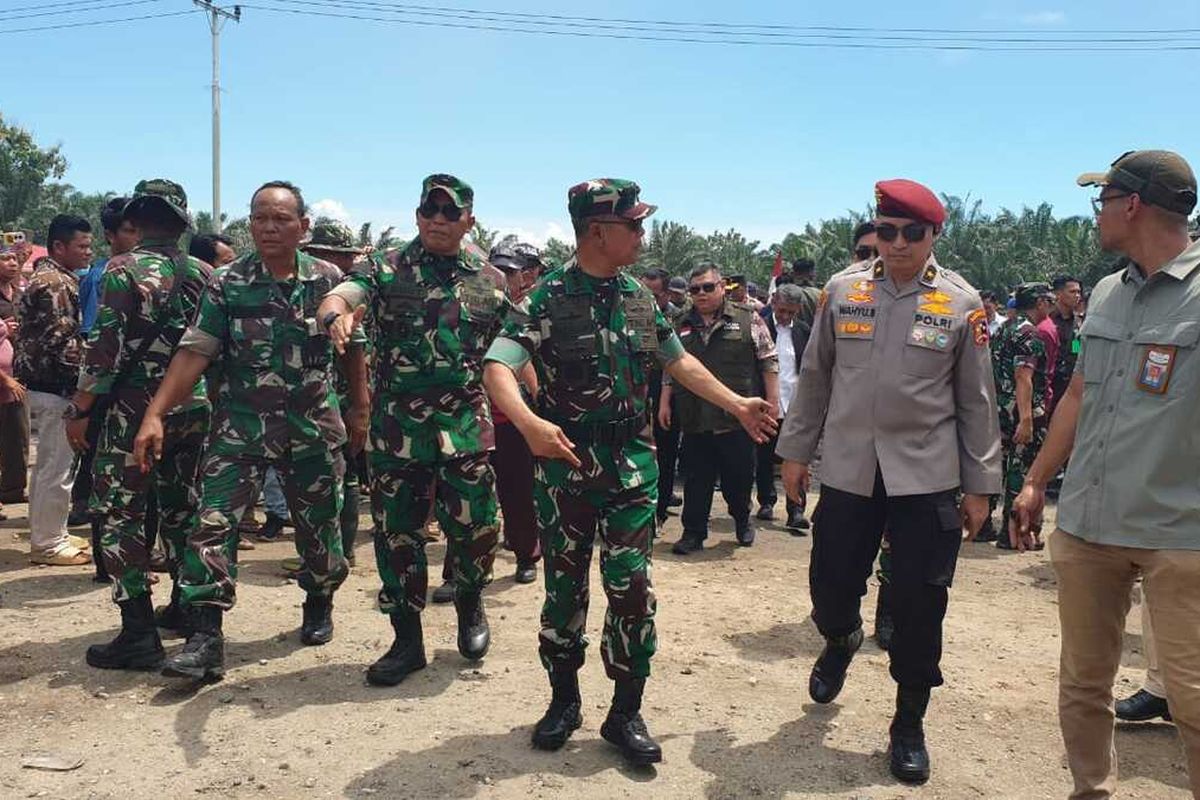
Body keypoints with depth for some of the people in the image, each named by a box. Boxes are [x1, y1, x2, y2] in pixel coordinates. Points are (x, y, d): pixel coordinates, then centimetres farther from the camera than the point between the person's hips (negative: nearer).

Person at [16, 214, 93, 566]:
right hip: (54, 387, -11)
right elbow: (62, 342, -22)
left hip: (41, 384, 11)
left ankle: (45, 536, 28)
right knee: (57, 469, -4)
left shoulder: (48, 277, 18)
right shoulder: (55, 283, -15)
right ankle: (48, 544, 3)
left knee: (47, 467, 18)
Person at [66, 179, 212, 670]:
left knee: (119, 517, 0)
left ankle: (139, 635, -2)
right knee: (182, 510, 17)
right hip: (192, 412, 6)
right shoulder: (205, 275, 5)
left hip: (132, 412, -5)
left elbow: (104, 348, -14)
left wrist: (81, 409, -7)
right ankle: (186, 608, 28)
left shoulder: (123, 270, -10)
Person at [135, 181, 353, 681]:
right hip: (240, 427, 0)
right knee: (214, 523, -10)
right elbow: (194, 352, -7)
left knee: (318, 526, 12)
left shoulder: (328, 279, 0)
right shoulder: (226, 284, -2)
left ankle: (320, 605, 37)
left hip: (314, 426, 1)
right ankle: (205, 638, -6)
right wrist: (154, 415, -15)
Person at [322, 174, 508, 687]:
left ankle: (469, 605, 31)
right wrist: (337, 315, -40)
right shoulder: (386, 269, 3)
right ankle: (406, 640, 22)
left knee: (473, 529, 0)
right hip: (395, 429, 0)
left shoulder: (491, 281, 8)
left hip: (466, 430, 0)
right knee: (396, 534, 6)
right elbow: (341, 295, -16)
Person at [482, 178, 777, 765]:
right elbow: (497, 368, -20)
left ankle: (626, 713, 17)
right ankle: (564, 701, 29)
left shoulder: (640, 297, 6)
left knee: (632, 588, 2)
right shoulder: (548, 297, -10)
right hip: (564, 467, -3)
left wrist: (737, 405, 17)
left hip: (632, 467, 3)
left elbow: (678, 361, 19)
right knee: (563, 589, 9)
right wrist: (529, 422, -38)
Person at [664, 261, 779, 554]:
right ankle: (693, 532, 14)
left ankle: (742, 519, 33)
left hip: (738, 419, -2)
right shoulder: (682, 326, 12)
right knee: (698, 477, 6)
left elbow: (769, 361, 1)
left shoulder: (747, 318, 1)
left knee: (740, 475, 9)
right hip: (696, 420, 2)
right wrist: (664, 403, 12)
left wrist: (772, 400, -3)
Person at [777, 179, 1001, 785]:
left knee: (918, 610, 3)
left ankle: (908, 726, 24)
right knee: (830, 587, 8)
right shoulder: (842, 291, 3)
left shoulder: (961, 304, -1)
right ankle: (840, 642, 45)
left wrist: (979, 486, 2)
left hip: (926, 478, -1)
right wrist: (795, 451, 10)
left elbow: (976, 401, 3)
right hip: (847, 472, 2)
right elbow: (814, 376, 9)